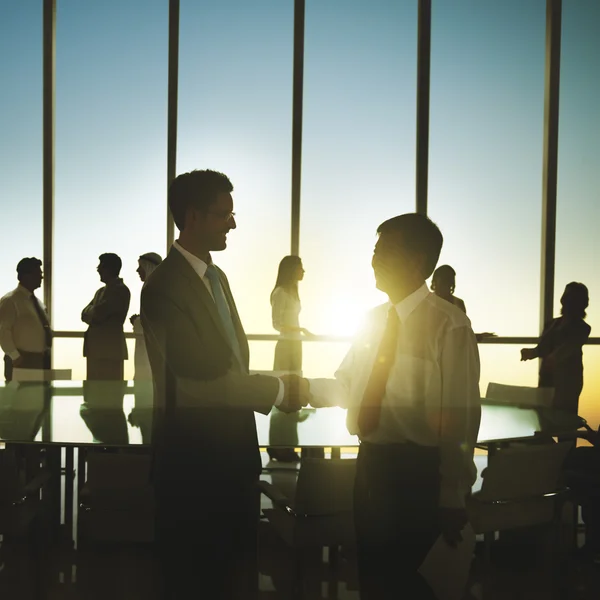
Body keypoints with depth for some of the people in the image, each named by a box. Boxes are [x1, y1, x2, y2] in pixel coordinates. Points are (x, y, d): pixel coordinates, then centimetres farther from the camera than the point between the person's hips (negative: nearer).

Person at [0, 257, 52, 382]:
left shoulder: (37, 301, 16)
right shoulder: (10, 300, -10)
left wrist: (46, 355, 12)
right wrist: (15, 356, -19)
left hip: (40, 360, 8)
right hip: (22, 361, -8)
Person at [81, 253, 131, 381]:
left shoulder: (121, 290, -7)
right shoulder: (101, 291, 21)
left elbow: (98, 313, -14)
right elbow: (84, 314, 13)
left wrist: (92, 312, 6)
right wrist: (94, 313, -5)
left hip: (110, 349, -8)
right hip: (95, 348, 8)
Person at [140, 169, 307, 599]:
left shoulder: (217, 277, 11)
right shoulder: (165, 286, -18)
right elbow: (204, 381, -21)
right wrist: (278, 391, -13)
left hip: (233, 447, 8)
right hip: (194, 456, -8)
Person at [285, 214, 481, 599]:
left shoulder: (450, 326, -15)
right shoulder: (374, 319, 9)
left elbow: (461, 417, -16)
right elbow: (347, 385, 13)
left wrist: (453, 498, -14)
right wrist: (306, 387, -7)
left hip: (417, 470, -7)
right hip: (371, 462, 7)